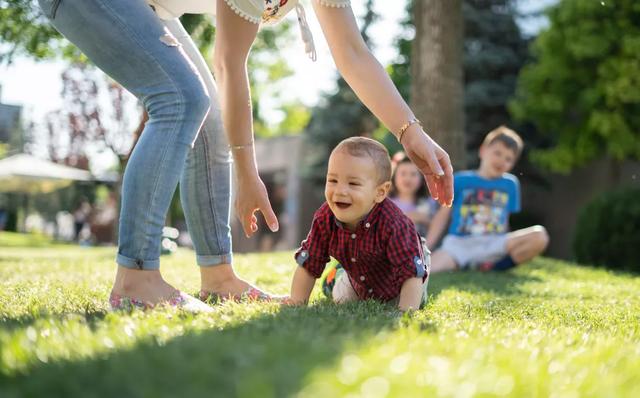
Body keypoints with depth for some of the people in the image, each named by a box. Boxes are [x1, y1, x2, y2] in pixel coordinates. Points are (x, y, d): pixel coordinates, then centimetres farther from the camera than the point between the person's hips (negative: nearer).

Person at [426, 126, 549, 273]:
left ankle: (491, 267, -17)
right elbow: (443, 215, 9)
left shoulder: (510, 184, 15)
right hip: (458, 244, -3)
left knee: (539, 235, -25)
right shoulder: (460, 180, 9)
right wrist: (425, 249, 0)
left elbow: (504, 221, 20)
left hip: (492, 245, 3)